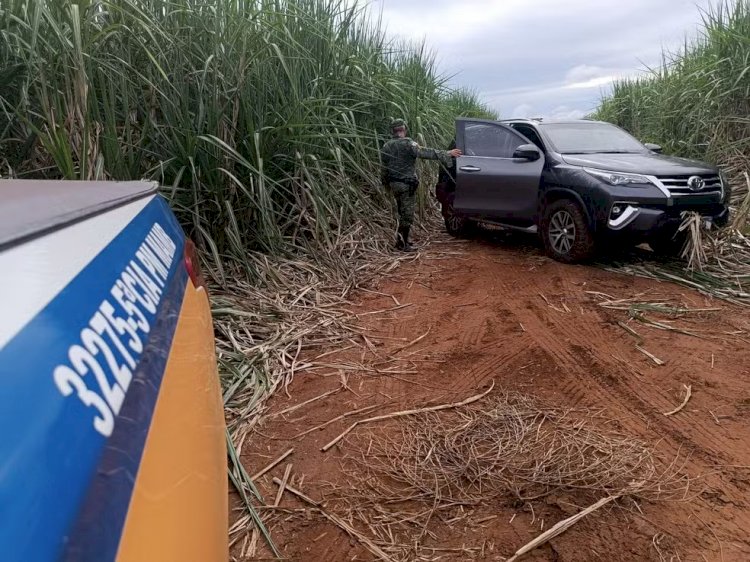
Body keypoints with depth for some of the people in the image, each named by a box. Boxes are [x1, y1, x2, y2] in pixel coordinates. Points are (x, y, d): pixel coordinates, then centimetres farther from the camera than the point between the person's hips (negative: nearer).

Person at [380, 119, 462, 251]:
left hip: (394, 184, 8)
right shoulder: (407, 144, -14)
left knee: (403, 212, 19)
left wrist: (386, 183, 25)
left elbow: (384, 168, 13)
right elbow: (425, 153, -24)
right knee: (407, 214, -1)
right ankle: (402, 243, -3)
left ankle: (403, 239, 26)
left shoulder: (386, 146, 7)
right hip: (406, 185, -7)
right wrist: (447, 154, -24)